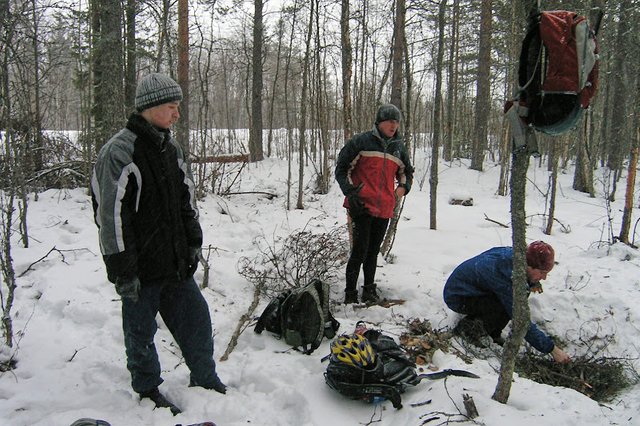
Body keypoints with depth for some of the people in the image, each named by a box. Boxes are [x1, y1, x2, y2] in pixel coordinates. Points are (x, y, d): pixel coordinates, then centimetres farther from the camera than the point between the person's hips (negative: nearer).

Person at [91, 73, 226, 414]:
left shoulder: (171, 148, 9)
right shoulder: (119, 152, -16)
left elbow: (187, 200, 17)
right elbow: (111, 215, -18)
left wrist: (193, 243, 13)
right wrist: (122, 271, -18)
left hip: (175, 262, 7)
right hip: (141, 267, -7)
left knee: (196, 319, 13)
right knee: (141, 330, 10)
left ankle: (205, 380, 31)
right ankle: (147, 389, 30)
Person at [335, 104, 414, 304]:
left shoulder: (399, 147, 13)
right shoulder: (362, 141, -2)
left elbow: (407, 172, 29)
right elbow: (342, 168, 1)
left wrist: (403, 187, 9)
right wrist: (350, 191, -9)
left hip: (384, 209, 5)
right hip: (362, 205, -5)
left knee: (373, 251, 14)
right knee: (360, 250, -8)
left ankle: (369, 290, 26)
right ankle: (350, 294, 3)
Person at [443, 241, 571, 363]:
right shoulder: (504, 276, -35)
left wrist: (532, 282, -1)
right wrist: (552, 349, -24)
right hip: (457, 297, -9)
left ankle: (493, 334, 3)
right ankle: (467, 327, -9)